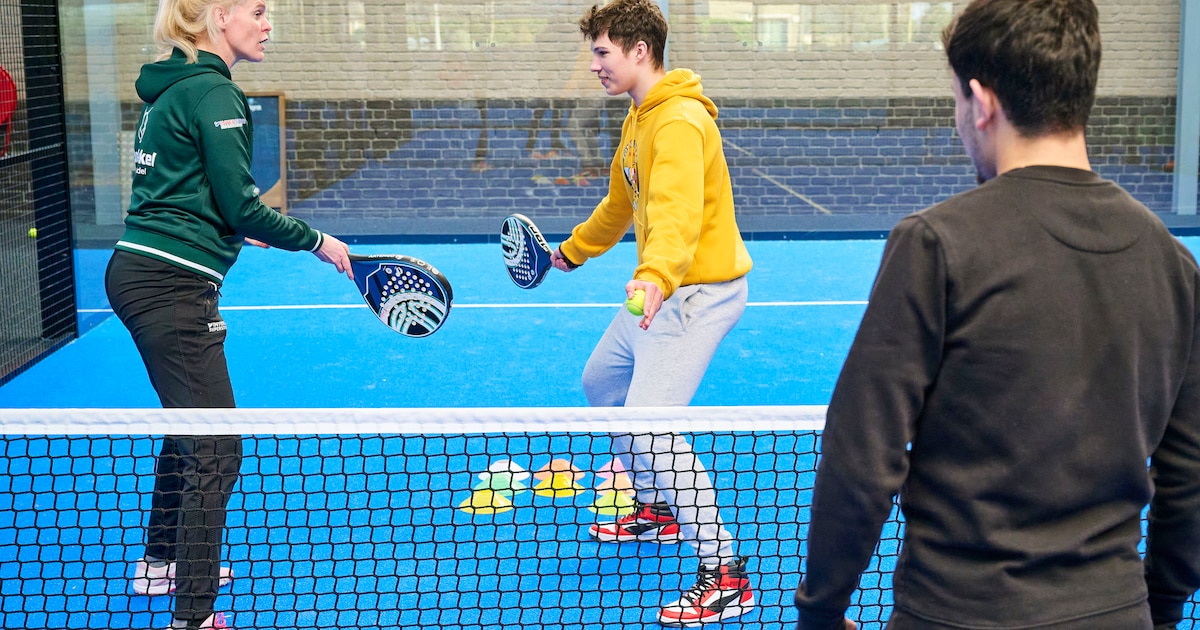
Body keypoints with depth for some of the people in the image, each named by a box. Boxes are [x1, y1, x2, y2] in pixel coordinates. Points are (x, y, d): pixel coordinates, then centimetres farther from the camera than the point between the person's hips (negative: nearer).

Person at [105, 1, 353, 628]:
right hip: (172, 286, -10)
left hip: (138, 270, 10)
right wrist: (317, 241, -4)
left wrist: (235, 228, 21)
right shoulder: (213, 93, -13)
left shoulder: (169, 89, 15)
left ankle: (161, 563, 39)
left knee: (187, 426, 24)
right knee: (216, 448, -7)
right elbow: (241, 205, -15)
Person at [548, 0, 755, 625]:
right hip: (662, 289, 11)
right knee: (602, 384, 24)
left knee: (650, 427, -19)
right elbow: (620, 203, 28)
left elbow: (677, 211, -39)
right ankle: (659, 510, 40)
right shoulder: (639, 119, 13)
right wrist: (572, 251, 41)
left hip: (697, 290, -11)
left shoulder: (679, 123, -21)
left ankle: (726, 573, -10)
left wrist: (656, 276, -56)